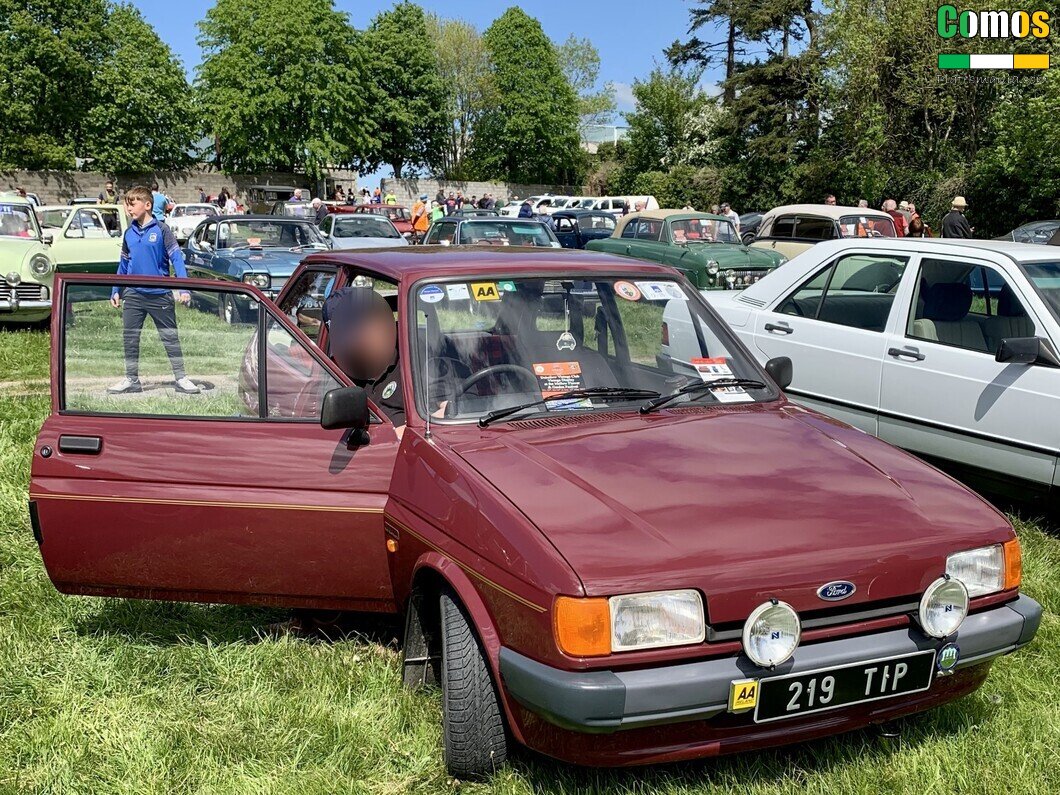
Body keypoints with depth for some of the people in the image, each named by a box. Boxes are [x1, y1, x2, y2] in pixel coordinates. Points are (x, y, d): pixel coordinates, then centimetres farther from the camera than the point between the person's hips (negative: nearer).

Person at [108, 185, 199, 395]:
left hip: (160, 294, -5)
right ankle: (131, 379, 16)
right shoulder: (129, 233, 8)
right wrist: (115, 291, 14)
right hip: (133, 294, 5)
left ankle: (180, 378, 11)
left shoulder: (161, 230, -7)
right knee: (129, 338, 6)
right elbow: (123, 264, 16)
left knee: (170, 337, 3)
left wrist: (184, 289, -20)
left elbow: (176, 258, -12)